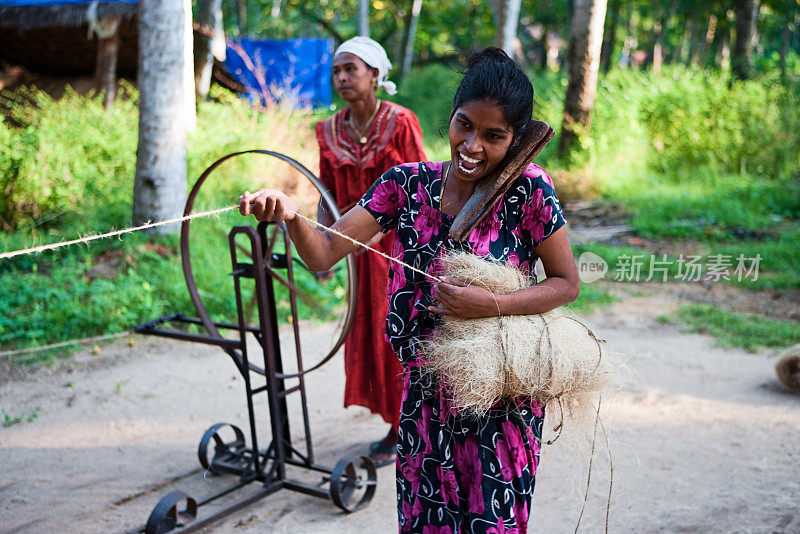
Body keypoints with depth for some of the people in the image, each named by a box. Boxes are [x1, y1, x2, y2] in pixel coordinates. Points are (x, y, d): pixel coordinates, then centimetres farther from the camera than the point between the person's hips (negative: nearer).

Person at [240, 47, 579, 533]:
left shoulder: (529, 191, -13)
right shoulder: (408, 184, -6)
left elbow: (567, 283, -6)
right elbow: (323, 253, -10)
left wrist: (492, 306, -21)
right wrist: (291, 216, -31)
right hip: (425, 393, 3)